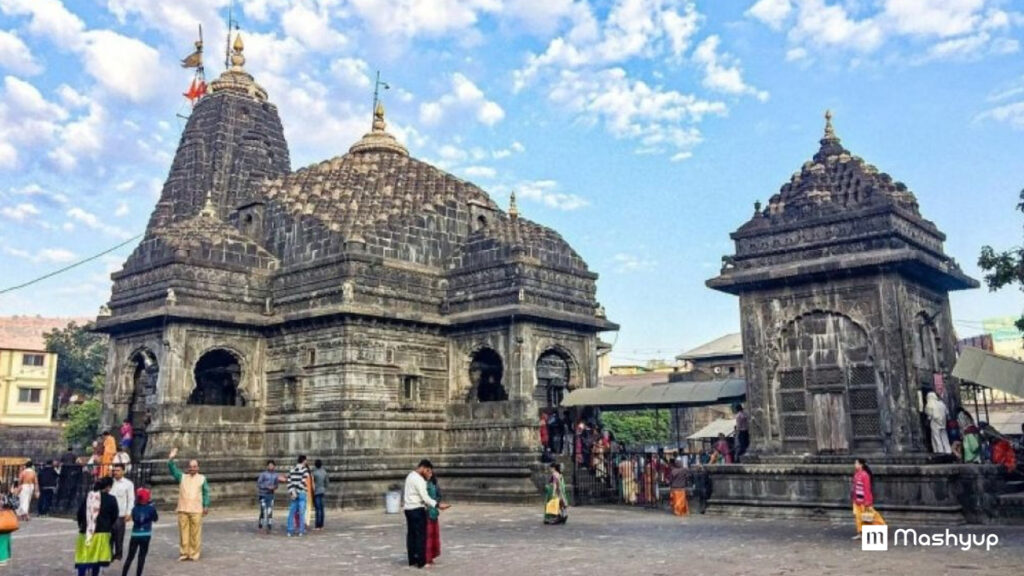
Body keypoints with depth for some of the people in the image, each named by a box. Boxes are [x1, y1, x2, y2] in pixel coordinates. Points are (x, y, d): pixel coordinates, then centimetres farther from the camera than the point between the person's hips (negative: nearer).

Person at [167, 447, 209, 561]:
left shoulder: (202, 478, 8)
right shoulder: (182, 477, 14)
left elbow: (206, 493, 6)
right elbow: (173, 469, 3)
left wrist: (206, 506, -2)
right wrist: (171, 459, -13)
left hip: (196, 510, -2)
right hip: (183, 509, 2)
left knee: (195, 533, -2)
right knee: (183, 532, 3)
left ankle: (194, 554, 5)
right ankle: (183, 553, 11)